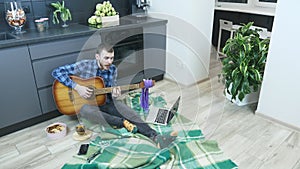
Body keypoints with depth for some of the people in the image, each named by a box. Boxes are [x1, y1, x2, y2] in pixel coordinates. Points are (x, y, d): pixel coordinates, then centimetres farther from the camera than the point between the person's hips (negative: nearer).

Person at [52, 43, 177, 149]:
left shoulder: (113, 69, -2)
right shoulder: (84, 66, -14)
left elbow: (110, 93, 7)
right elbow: (57, 72, -17)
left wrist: (114, 94, -19)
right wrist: (77, 87, -26)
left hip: (106, 102, 3)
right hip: (86, 103, -3)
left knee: (132, 114, -23)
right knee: (86, 110, -41)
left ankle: (156, 137, -38)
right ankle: (123, 123, -38)